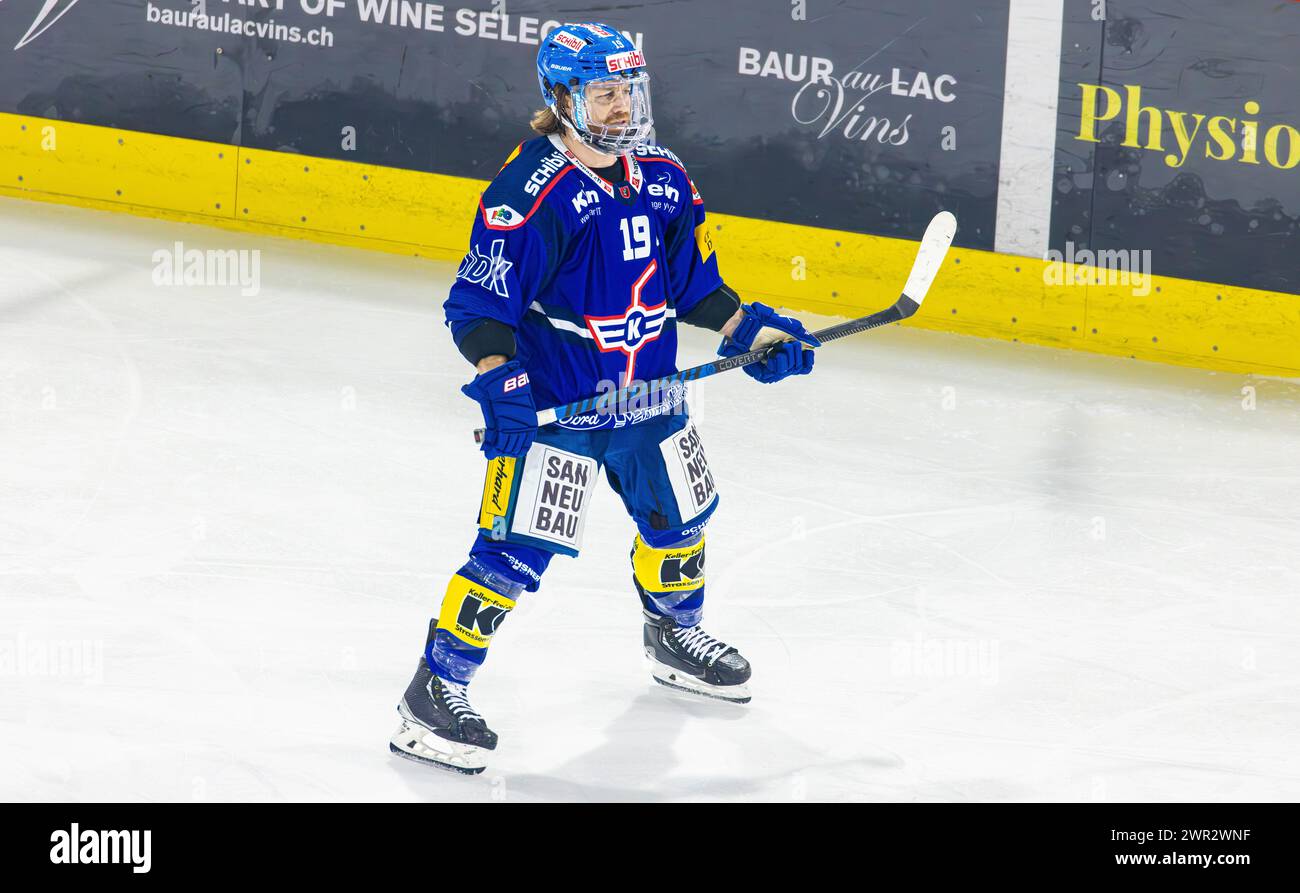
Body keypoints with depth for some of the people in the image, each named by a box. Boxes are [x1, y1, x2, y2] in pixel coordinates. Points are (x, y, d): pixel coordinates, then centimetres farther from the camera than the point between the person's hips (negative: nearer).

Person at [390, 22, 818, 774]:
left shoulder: (663, 178, 3)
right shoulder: (531, 192, -20)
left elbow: (690, 277, 16)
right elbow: (479, 300, -19)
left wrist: (748, 330, 8)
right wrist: (499, 378, -30)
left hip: (647, 395, 7)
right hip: (553, 402, -7)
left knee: (680, 514, 23)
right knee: (516, 546, -13)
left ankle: (676, 636, 52)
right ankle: (436, 690, -4)